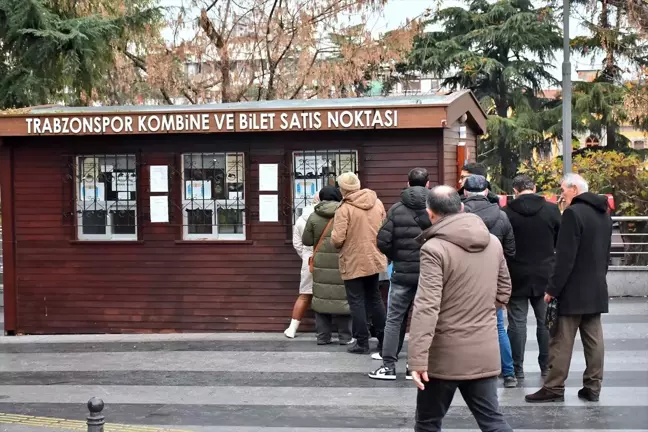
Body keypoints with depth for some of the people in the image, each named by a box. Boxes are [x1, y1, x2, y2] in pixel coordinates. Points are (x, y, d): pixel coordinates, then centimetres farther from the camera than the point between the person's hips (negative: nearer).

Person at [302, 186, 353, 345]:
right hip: (342, 263, -2)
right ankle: (345, 337, 7)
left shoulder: (314, 217, -1)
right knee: (343, 297, 4)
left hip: (321, 264, 2)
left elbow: (306, 241, 5)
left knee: (322, 296, 9)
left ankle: (322, 336, 12)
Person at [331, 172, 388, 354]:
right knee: (375, 298, 18)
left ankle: (362, 342, 7)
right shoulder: (377, 203, 1)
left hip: (353, 263, -6)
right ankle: (384, 338, 21)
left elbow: (337, 239, -20)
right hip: (374, 260, 6)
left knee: (357, 302, 4)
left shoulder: (344, 208, -17)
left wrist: (336, 242, 2)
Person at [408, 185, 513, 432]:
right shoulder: (493, 243, 6)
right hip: (485, 352, 5)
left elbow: (426, 307, -21)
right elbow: (503, 292, 16)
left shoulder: (434, 248, -15)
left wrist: (418, 358, -22)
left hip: (446, 354, -5)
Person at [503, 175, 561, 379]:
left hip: (517, 276, -2)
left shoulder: (506, 212, -10)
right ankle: (547, 366, 17)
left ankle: (517, 368, 6)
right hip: (545, 275, 2)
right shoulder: (552, 209, -4)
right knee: (545, 321, 11)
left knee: (517, 322, 3)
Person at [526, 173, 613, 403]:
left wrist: (553, 289, -16)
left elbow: (565, 257, -20)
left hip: (574, 289, -8)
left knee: (562, 341, -3)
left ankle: (554, 388, 0)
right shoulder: (604, 214, 12)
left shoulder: (573, 213, -16)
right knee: (594, 339, 9)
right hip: (597, 288, 8)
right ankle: (593, 387, 12)